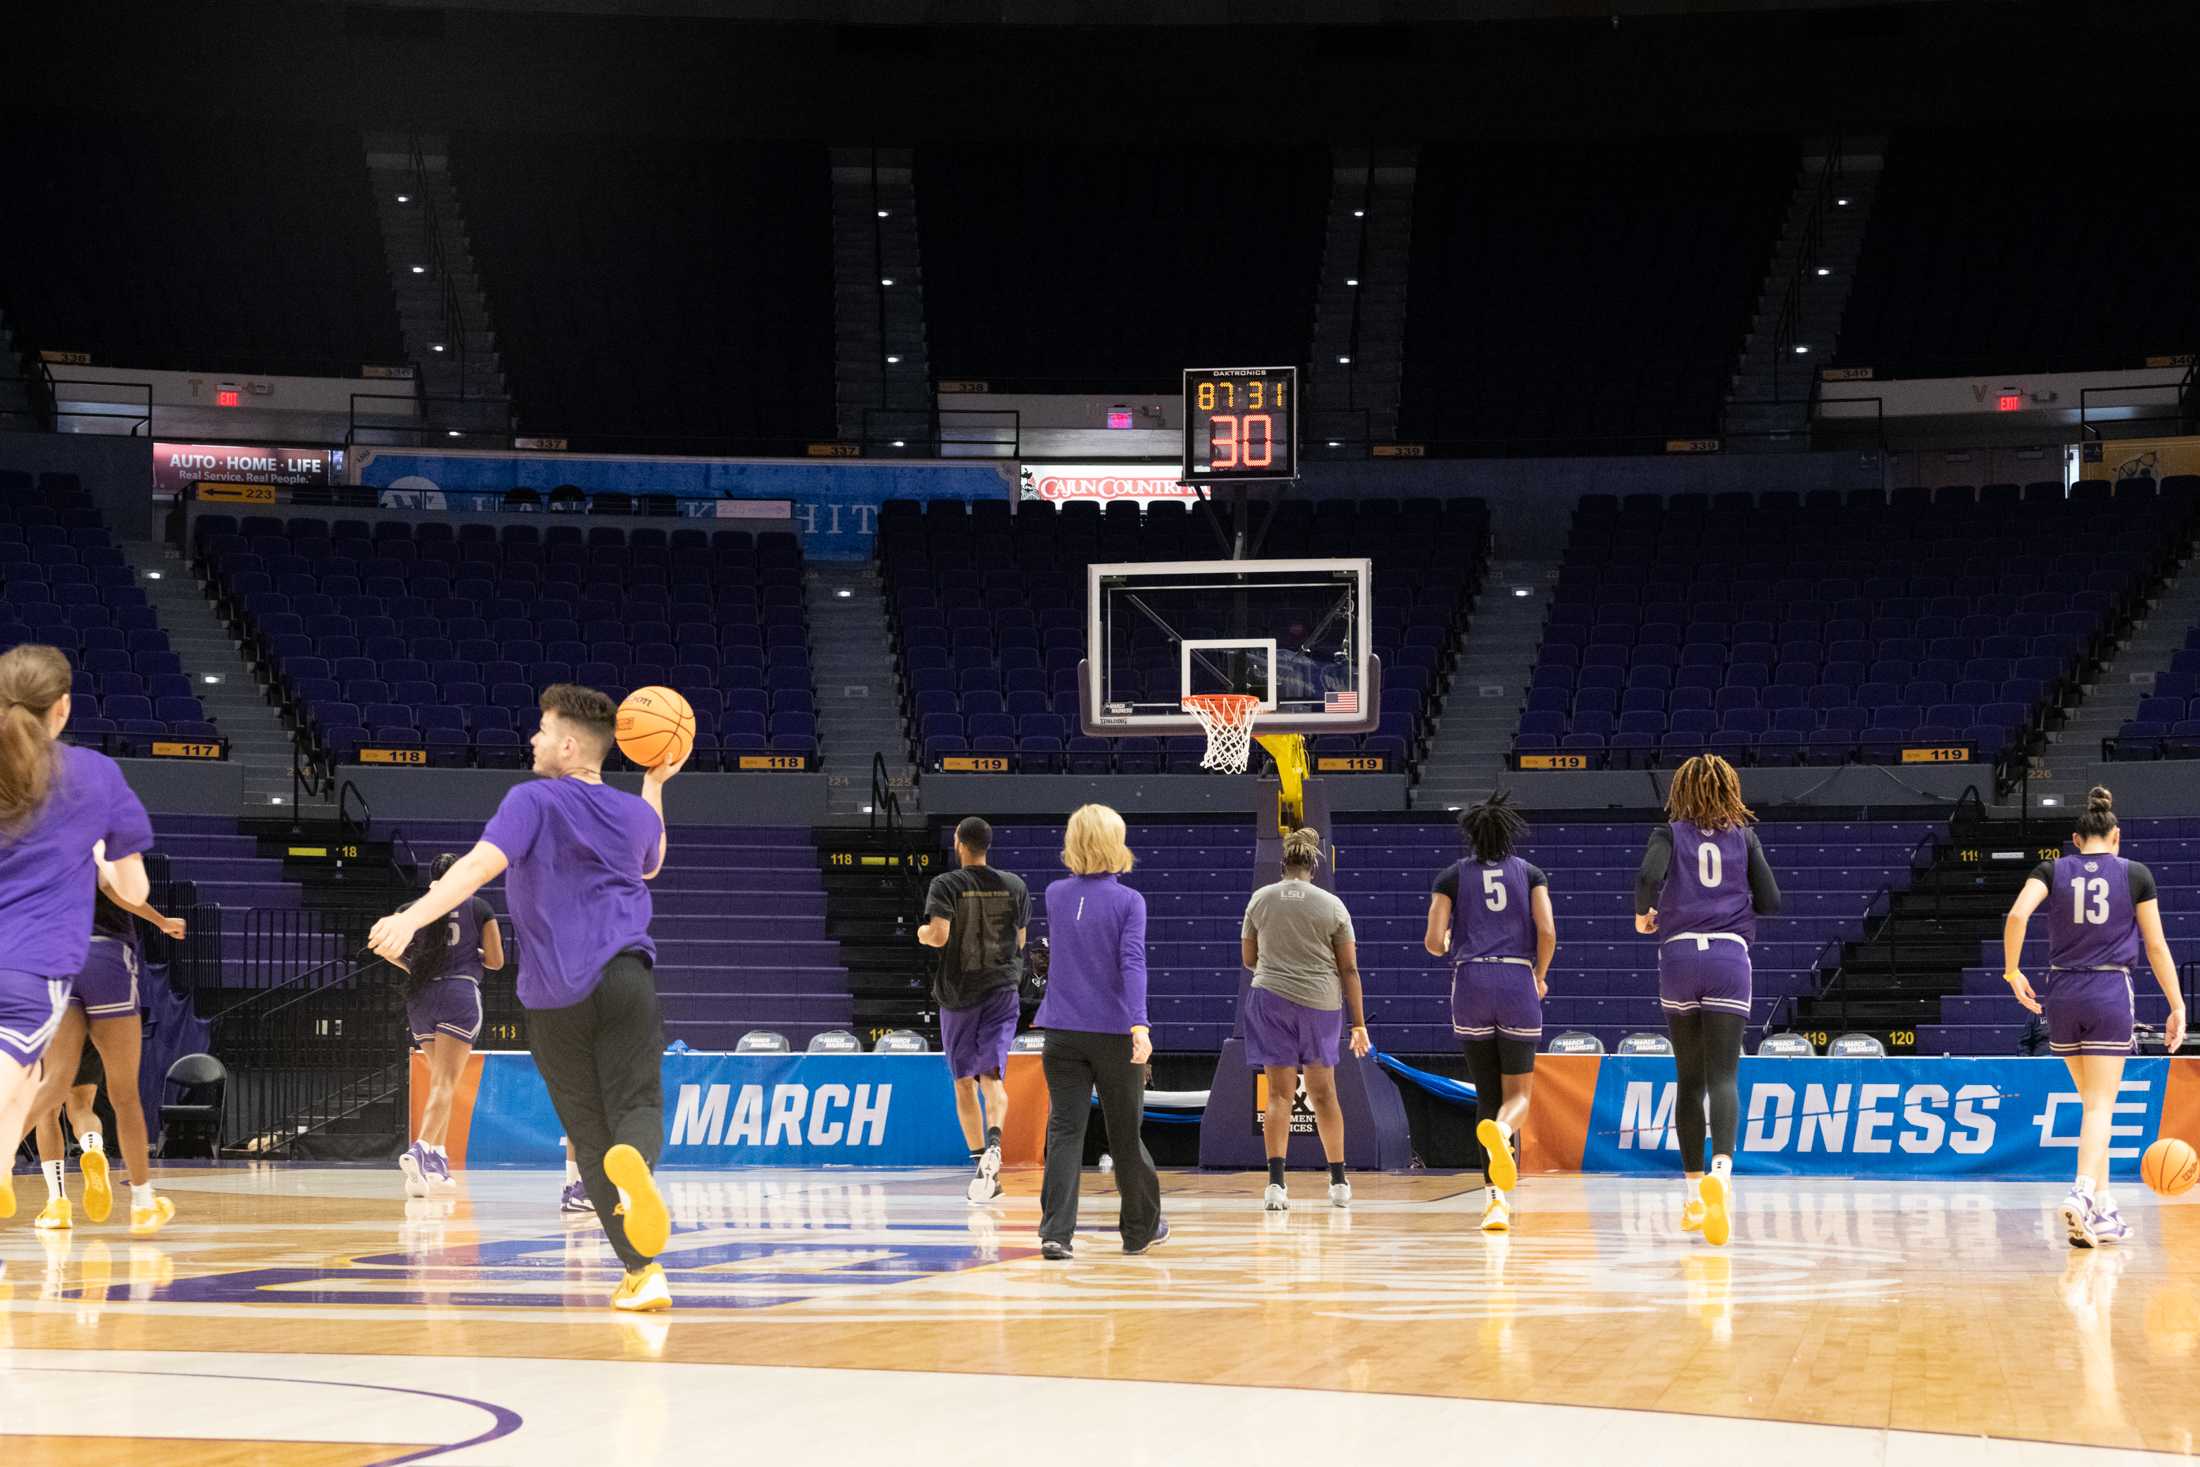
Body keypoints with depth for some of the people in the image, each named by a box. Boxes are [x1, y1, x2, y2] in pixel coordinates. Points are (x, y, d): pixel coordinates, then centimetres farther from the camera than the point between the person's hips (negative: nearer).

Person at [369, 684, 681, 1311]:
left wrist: (412, 917, -28)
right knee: (637, 1106, 0)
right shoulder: (633, 812, 13)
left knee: (590, 1132, 6)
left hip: (555, 997, -2)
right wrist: (655, 785, 42)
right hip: (625, 976, 2)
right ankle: (633, 1159, -40)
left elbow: (481, 864, -20)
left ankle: (643, 1272, 0)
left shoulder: (534, 801, -3)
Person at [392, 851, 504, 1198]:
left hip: (421, 996, 4)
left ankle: (439, 1160, 16)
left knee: (440, 1079, 19)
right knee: (445, 1083, -12)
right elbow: (496, 960, 3)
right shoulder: (479, 908, 6)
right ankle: (419, 1150, -32)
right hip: (461, 993, -4)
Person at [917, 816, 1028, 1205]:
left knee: (965, 1081, 10)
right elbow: (1020, 940, 12)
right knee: (992, 1076, -5)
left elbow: (939, 935, -18)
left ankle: (981, 1162, 9)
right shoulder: (1014, 885, 5)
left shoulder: (946, 885, -7)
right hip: (1002, 988, 2)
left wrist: (922, 934, 4)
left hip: (958, 993, -2)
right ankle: (993, 1141, -33)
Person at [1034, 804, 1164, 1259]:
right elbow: (1132, 962, -19)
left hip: (1063, 1034, 2)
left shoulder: (1055, 895, 4)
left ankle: (1056, 1232, -14)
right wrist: (1139, 1024, -27)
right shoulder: (1128, 901, -7)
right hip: (1115, 1033, -2)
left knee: (1064, 1131, 0)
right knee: (1125, 1133, 11)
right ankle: (1141, 1228, 27)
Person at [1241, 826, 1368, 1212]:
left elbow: (1249, 958, 11)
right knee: (1323, 1092, 13)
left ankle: (1276, 1183, -11)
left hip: (1271, 997, 0)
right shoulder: (1332, 905, -1)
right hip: (1322, 1003, 0)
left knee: (1280, 1093, 1)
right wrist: (1359, 1023, 4)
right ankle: (1339, 1183, 18)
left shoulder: (1260, 899, 2)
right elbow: (1349, 968, 0)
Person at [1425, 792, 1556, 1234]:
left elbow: (1434, 942, 1)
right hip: (1518, 983, 0)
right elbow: (1547, 934, -3)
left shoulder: (1452, 877, 8)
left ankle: (1497, 1197, 0)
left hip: (1471, 983, 1)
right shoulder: (1530, 874, 9)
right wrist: (1540, 978, 14)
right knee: (1518, 1093, 7)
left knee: (1487, 1095, 9)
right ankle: (1501, 1131, -31)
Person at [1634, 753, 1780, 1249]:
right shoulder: (1743, 837, 9)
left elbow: (1649, 876, -14)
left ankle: (1695, 1192, 18)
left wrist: (1644, 914, 6)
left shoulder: (1670, 835, 6)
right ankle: (1722, 1169, -37)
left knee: (1689, 1080, 13)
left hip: (1679, 956, 0)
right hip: (1730, 957, 0)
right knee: (1723, 1077, -10)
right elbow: (1770, 901, 5)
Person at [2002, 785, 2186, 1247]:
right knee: (2101, 1106, -5)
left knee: (2092, 1102, 16)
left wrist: (2012, 971, -1)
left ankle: (2105, 1209, 17)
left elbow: (2018, 915, -12)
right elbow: (2156, 946, 3)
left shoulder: (2053, 870, 5)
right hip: (2111, 993, -2)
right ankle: (2081, 1193, -27)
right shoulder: (2135, 875, 3)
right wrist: (2177, 1007, 7)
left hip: (2062, 993, 2)